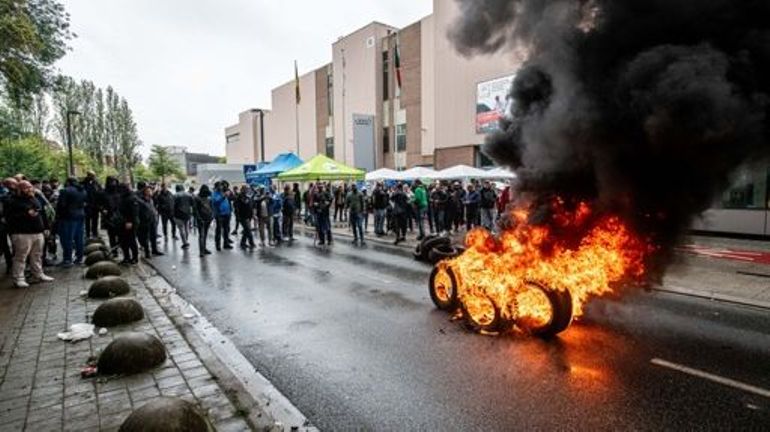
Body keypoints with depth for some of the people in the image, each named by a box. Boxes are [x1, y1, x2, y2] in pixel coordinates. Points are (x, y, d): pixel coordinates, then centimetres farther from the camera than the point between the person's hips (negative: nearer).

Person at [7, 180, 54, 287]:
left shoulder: (35, 199, 16)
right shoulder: (13, 201, -6)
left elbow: (42, 213, 21)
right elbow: (11, 217, -15)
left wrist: (45, 227, 17)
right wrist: (26, 214, -19)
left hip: (38, 232, 7)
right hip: (22, 234, -6)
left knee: (37, 256, 13)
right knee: (21, 257, -5)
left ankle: (38, 275, 24)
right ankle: (18, 279, 1)